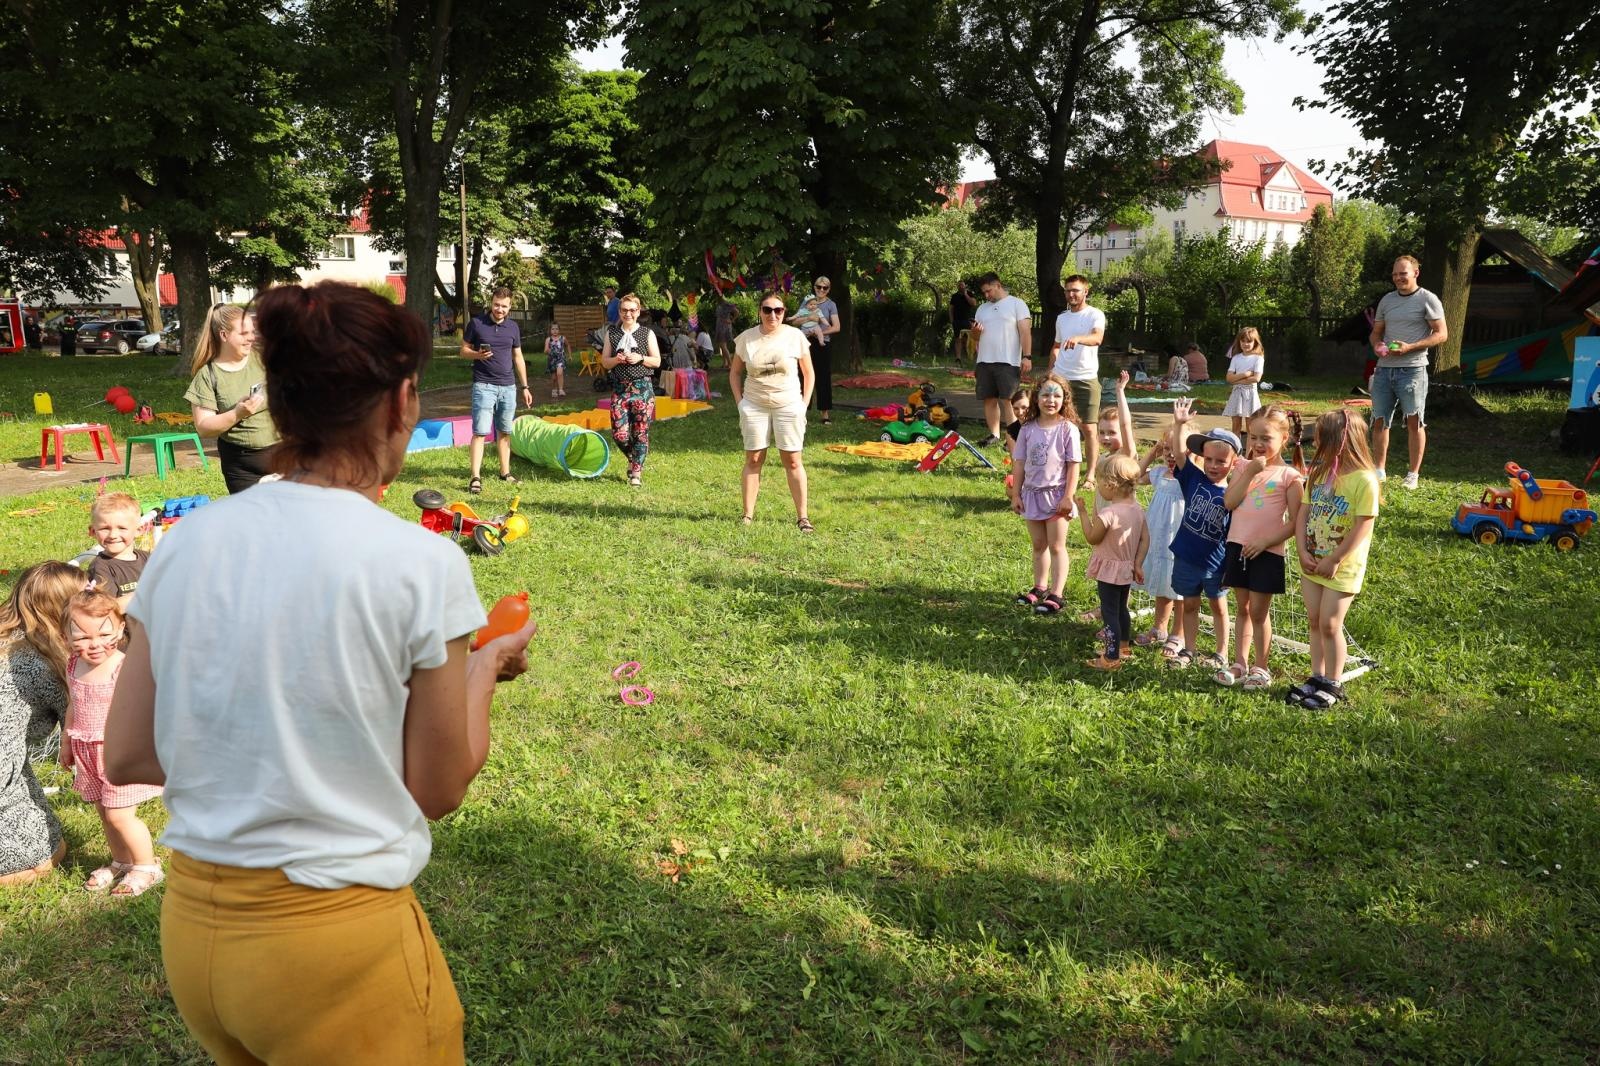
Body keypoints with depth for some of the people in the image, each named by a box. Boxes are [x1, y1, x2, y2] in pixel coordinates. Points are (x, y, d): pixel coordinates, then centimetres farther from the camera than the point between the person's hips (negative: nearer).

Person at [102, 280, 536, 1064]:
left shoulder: (185, 545, -4)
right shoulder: (421, 563, -17)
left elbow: (127, 758, 3)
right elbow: (438, 790, -8)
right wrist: (484, 669, 7)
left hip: (191, 928, 6)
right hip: (337, 939, -5)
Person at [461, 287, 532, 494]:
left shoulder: (513, 327, 8)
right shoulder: (476, 323, -2)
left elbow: (518, 358, 15)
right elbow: (463, 351, 3)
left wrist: (525, 387, 13)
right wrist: (478, 355, -19)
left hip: (508, 386, 4)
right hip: (484, 386, -4)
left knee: (505, 432, 11)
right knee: (480, 432, -9)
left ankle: (505, 473, 21)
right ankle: (475, 478, -8)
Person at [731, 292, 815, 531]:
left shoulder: (795, 336, -4)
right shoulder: (747, 338, 0)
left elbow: (809, 372, 5)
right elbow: (734, 372, 12)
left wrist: (804, 404, -2)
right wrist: (739, 401, 2)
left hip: (788, 406, -1)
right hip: (754, 406, 1)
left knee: (792, 460, -1)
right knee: (753, 460, 3)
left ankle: (803, 516, 5)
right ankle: (748, 515, 9)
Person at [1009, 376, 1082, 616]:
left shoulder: (1068, 429, -11)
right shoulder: (1028, 429, 0)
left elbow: (1073, 466, -10)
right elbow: (1020, 463, 5)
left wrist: (1068, 497, -14)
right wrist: (1016, 494, 4)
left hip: (1056, 494, -4)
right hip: (1032, 493, 4)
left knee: (1056, 546, 2)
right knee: (1038, 545, 16)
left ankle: (1056, 595, 6)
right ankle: (1039, 588, 29)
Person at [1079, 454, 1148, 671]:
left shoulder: (1108, 513, -27)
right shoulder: (1137, 509, -2)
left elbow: (1092, 538, -13)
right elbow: (1145, 538, 1)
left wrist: (1088, 514, -4)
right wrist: (1138, 564, 5)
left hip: (1109, 571, -8)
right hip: (1127, 569, 8)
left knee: (1110, 612, 0)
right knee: (1121, 608, 24)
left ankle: (1112, 658, 3)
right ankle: (1124, 644, 41)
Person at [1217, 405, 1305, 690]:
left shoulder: (1289, 476, -7)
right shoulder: (1245, 468, 5)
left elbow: (1294, 522, -9)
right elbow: (1229, 502, -8)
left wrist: (1266, 541, -17)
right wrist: (1250, 472, -13)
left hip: (1267, 552, -4)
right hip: (1238, 546, 4)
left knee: (1259, 611, 4)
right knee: (1243, 608, 14)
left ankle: (1260, 668, 18)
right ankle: (1240, 663, 23)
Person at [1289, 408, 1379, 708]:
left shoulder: (1365, 480, -17)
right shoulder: (1318, 472, 5)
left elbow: (1362, 528, -19)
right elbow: (1303, 514, 5)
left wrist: (1334, 560, -18)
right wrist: (1303, 552, -6)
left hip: (1342, 566, -7)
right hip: (1312, 562, 7)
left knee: (1330, 624, -3)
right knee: (1313, 621, 12)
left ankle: (1333, 684, 12)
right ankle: (1317, 677, 24)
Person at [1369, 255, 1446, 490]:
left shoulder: (1428, 300, -3)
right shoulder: (1387, 300, 14)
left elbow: (1441, 334, -5)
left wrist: (1409, 347, -16)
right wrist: (1377, 345, -3)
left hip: (1412, 369, -5)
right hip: (1384, 369, 5)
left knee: (1415, 422, -1)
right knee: (1379, 421, 7)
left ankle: (1412, 474, 6)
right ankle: (1379, 470, 17)